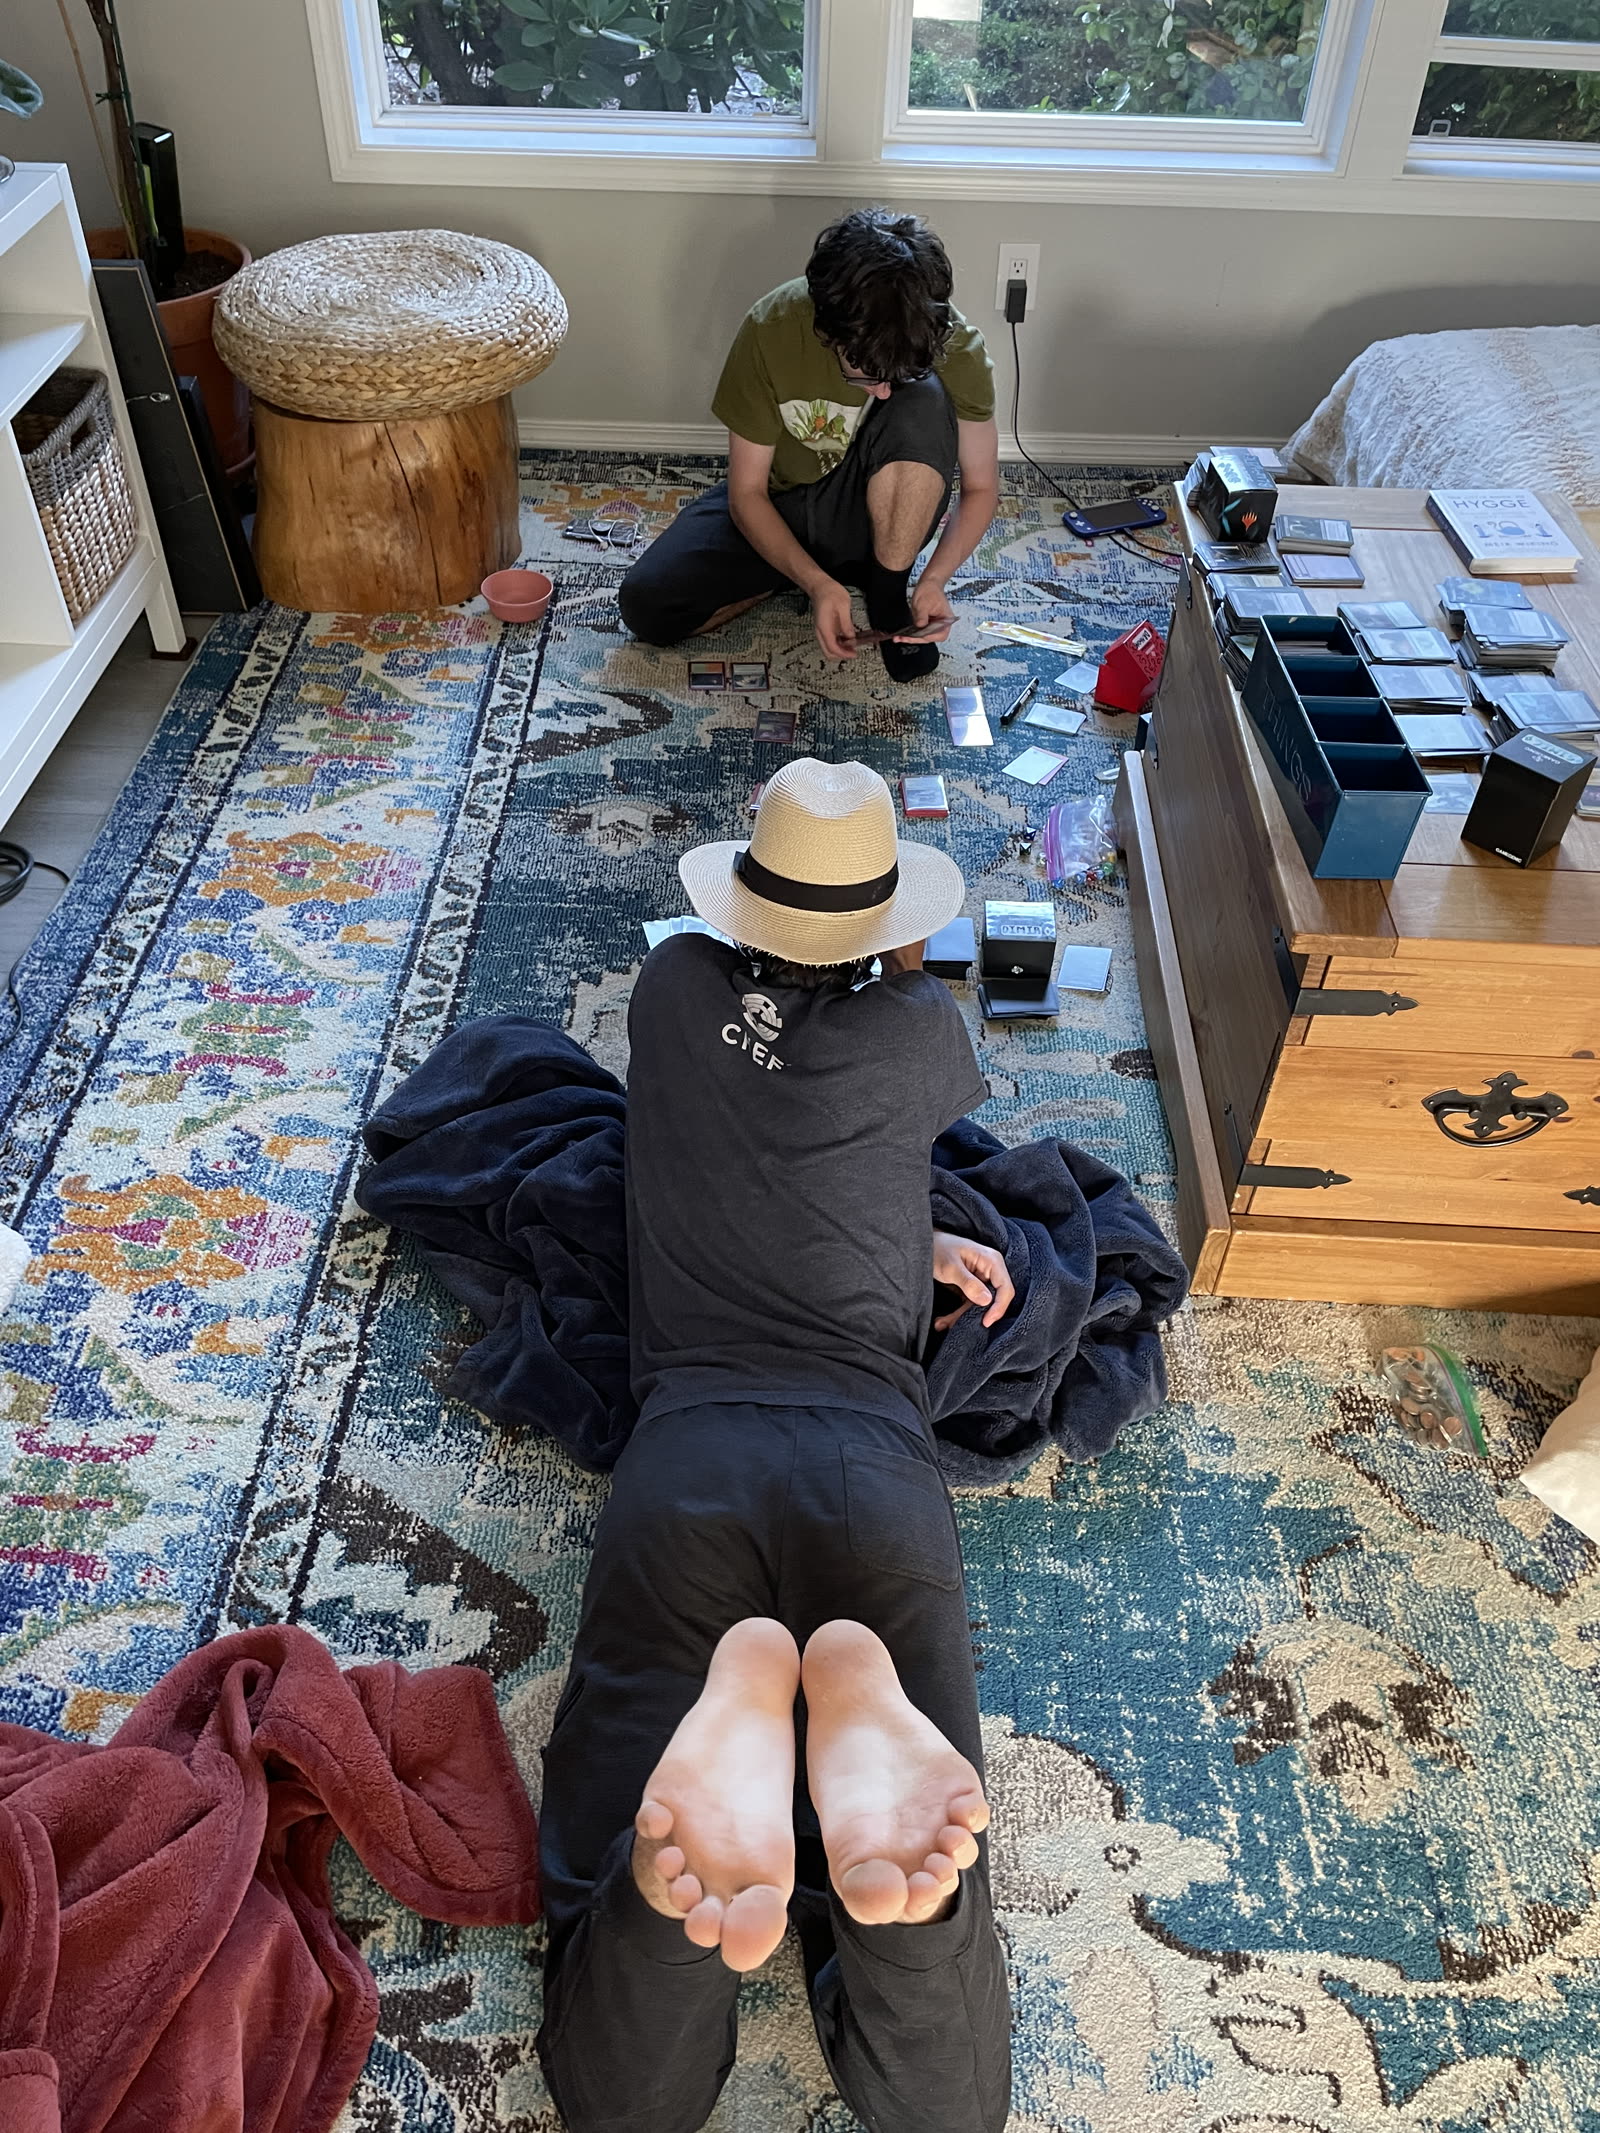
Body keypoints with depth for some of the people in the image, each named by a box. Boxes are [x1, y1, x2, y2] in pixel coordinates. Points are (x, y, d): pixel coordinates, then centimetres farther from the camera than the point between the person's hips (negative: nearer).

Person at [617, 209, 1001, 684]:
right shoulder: (771, 330, -25)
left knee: (923, 401, -32)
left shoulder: (956, 344, -23)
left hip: (870, 513, -1)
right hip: (778, 508, 1)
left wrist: (935, 579, -27)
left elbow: (981, 487, -10)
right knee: (647, 606, -20)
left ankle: (888, 591, -14)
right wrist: (816, 584, -31)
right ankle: (838, 570, -1)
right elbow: (746, 493, -16)